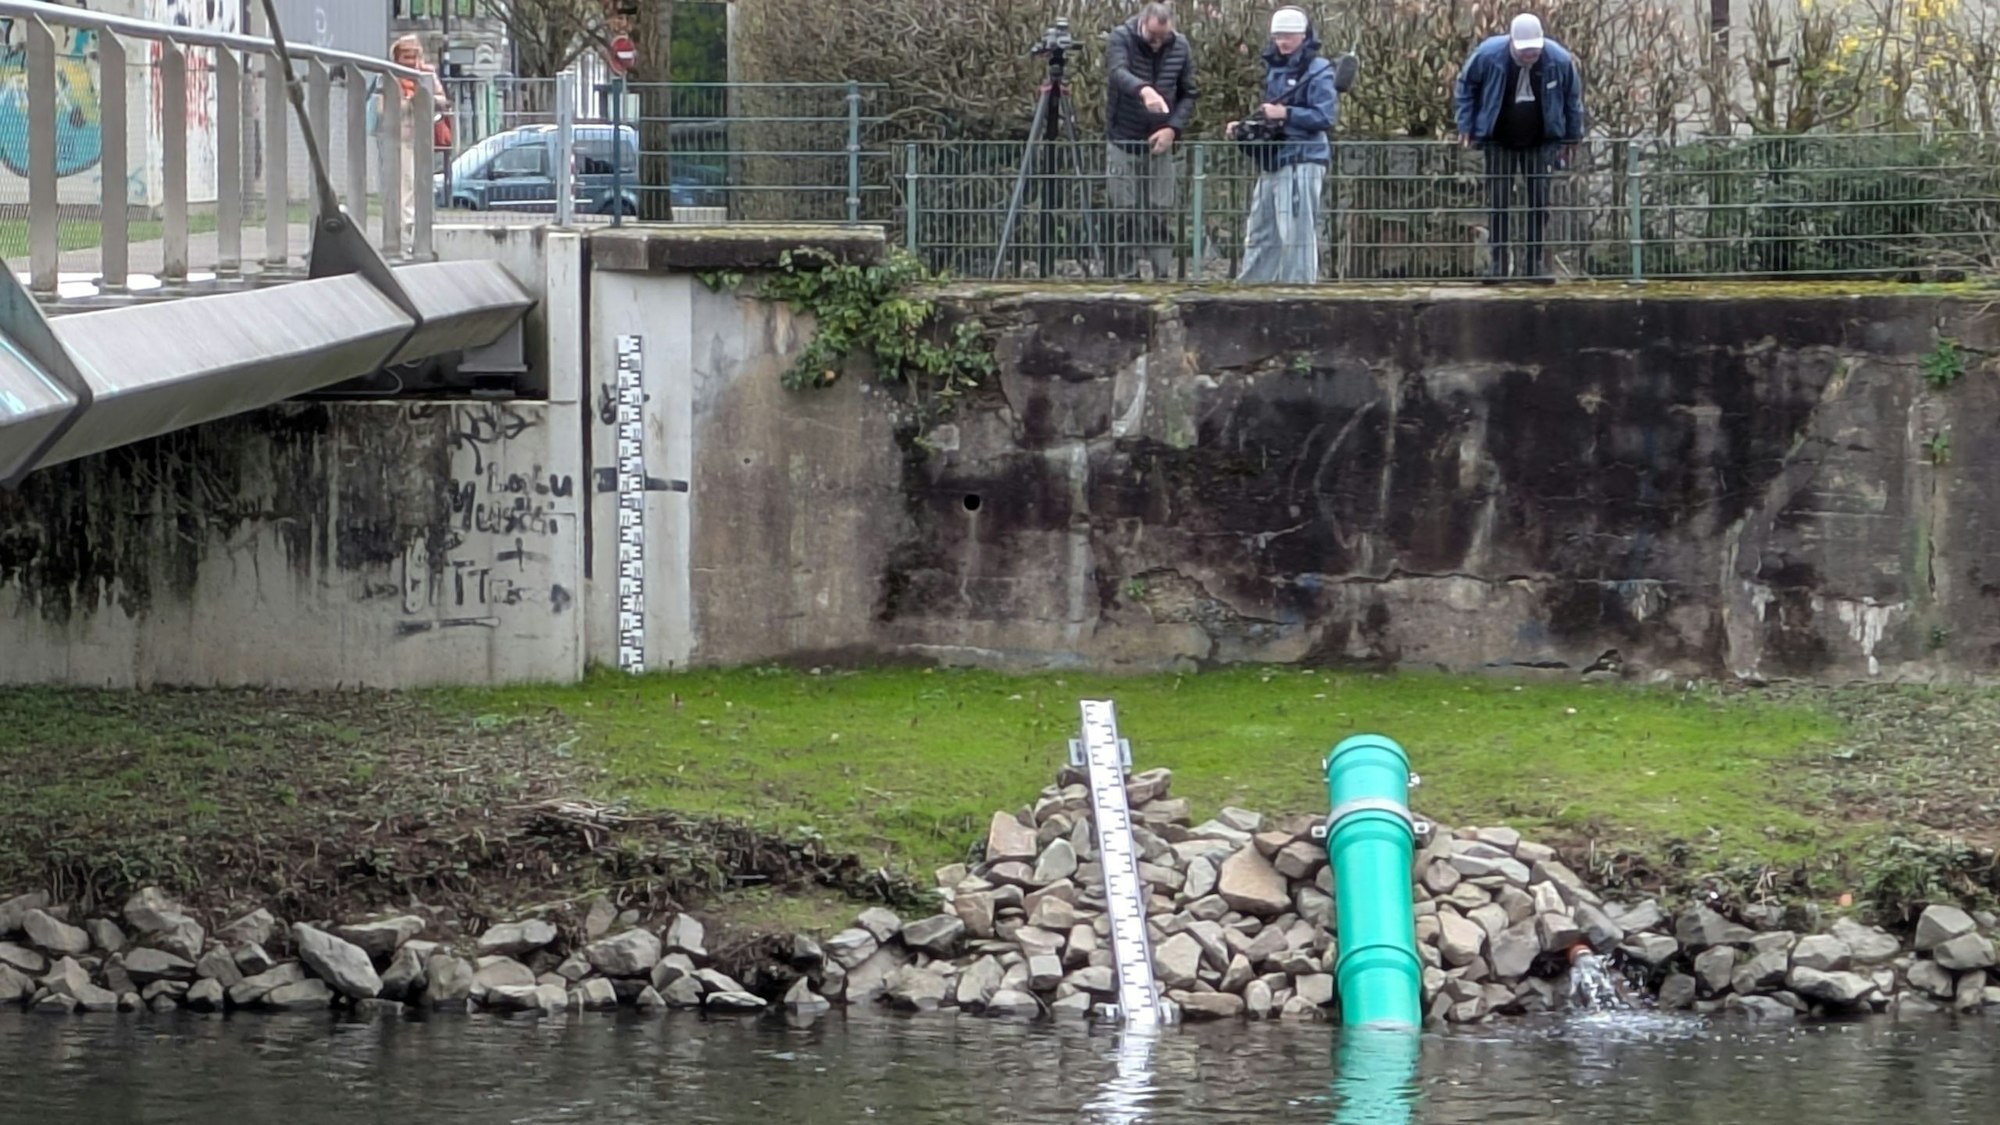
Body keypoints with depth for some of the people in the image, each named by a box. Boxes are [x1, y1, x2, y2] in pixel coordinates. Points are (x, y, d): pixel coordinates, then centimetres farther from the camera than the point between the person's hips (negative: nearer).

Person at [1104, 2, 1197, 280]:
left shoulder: (1181, 47, 1)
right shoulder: (1122, 38, -10)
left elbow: (1188, 95, 6)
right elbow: (1118, 72, -30)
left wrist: (1173, 127, -11)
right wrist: (1143, 90, -50)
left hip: (1160, 145, 2)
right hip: (1123, 143, -2)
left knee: (1161, 216, 0)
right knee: (1125, 217, -4)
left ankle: (1163, 278, 3)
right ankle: (1126, 278, 1)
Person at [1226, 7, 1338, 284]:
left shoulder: (1318, 71, -7)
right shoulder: (1275, 69, 17)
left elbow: (1325, 117, -15)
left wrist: (1285, 113, -20)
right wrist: (1246, 126, 8)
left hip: (1301, 164, -9)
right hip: (1272, 163, 9)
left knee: (1297, 235, -7)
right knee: (1260, 234, 12)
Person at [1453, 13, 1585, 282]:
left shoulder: (1559, 60, -19)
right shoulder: (1488, 55, -21)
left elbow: (1573, 98, 0)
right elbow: (1466, 85, -2)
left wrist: (1574, 135, 6)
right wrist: (1466, 126, -3)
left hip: (1540, 143, 1)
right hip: (1499, 143, -1)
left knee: (1539, 202, 0)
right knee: (1498, 202, -3)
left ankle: (1534, 262, 8)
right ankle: (1499, 262, 4)